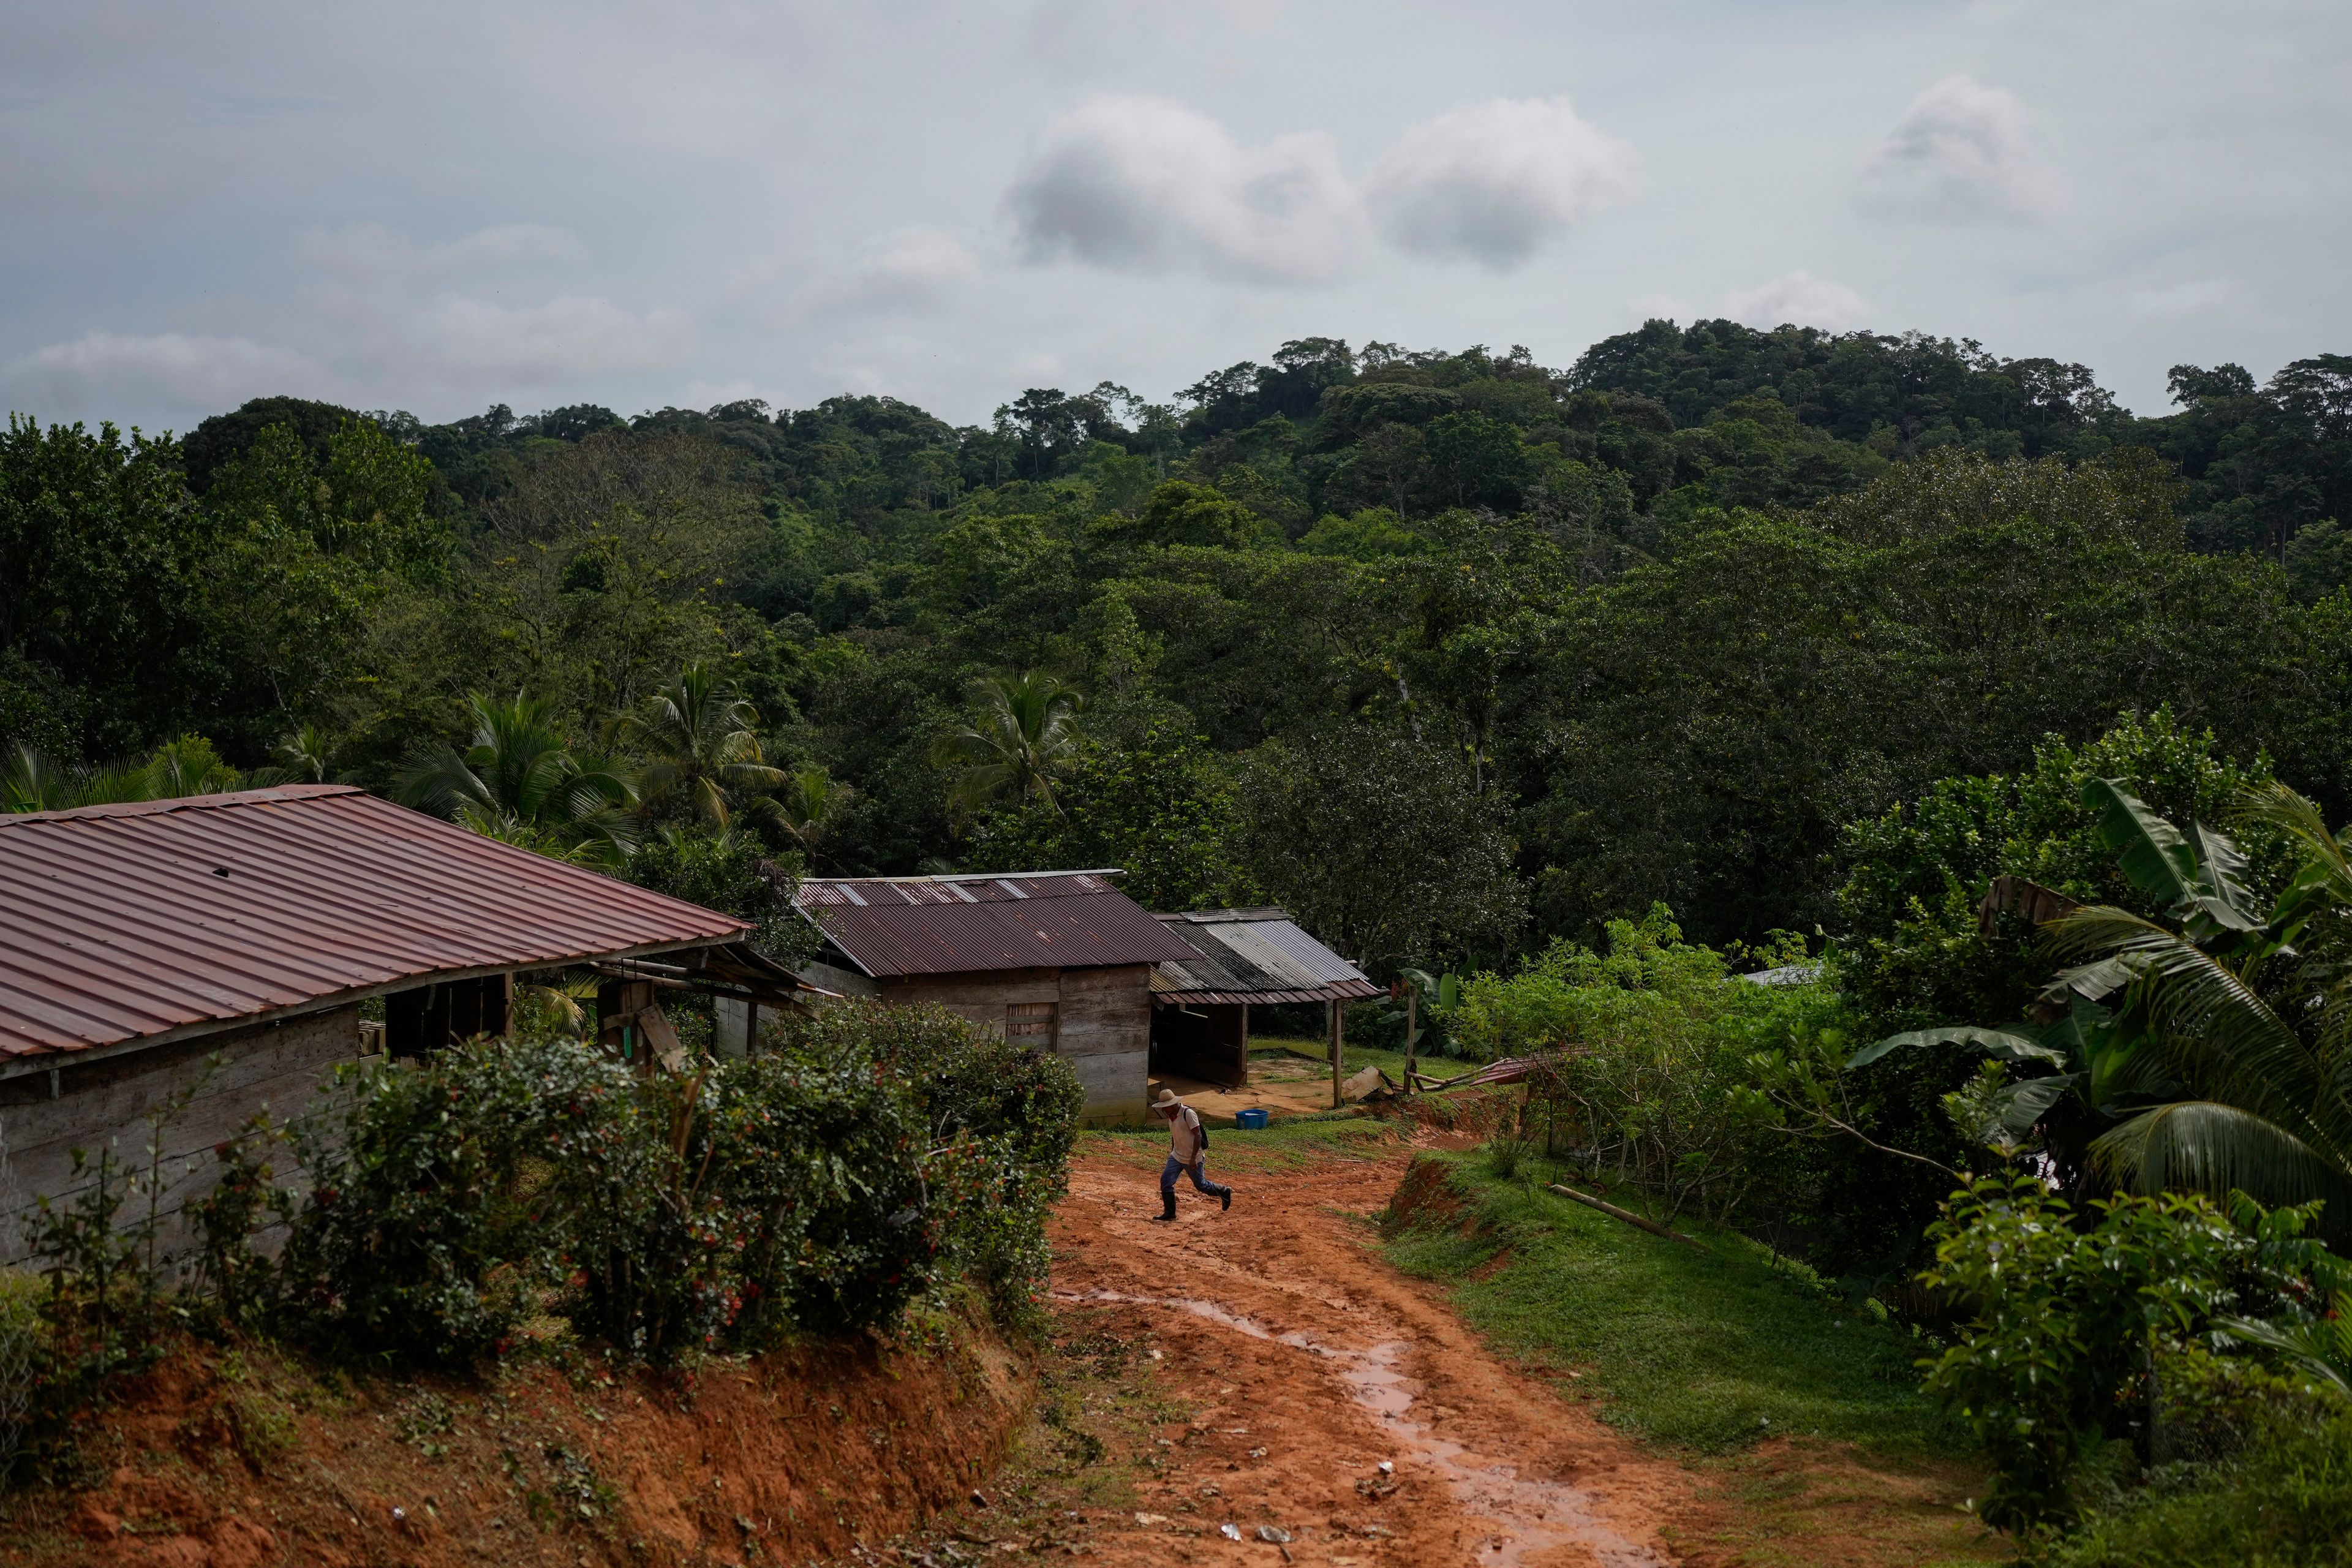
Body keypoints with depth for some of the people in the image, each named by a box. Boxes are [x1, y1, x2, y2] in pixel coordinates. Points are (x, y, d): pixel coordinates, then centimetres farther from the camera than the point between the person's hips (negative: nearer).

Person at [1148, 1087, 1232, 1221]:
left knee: (1201, 1185, 6)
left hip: (1193, 1159, -7)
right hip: (1177, 1157, 7)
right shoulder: (1171, 1115, 4)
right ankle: (1169, 1212, 4)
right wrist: (1172, 1153, 23)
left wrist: (1193, 1158, -26)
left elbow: (1198, 1136, -23)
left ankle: (1224, 1192, 31)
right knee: (1165, 1181, -5)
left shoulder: (1188, 1114, -22)